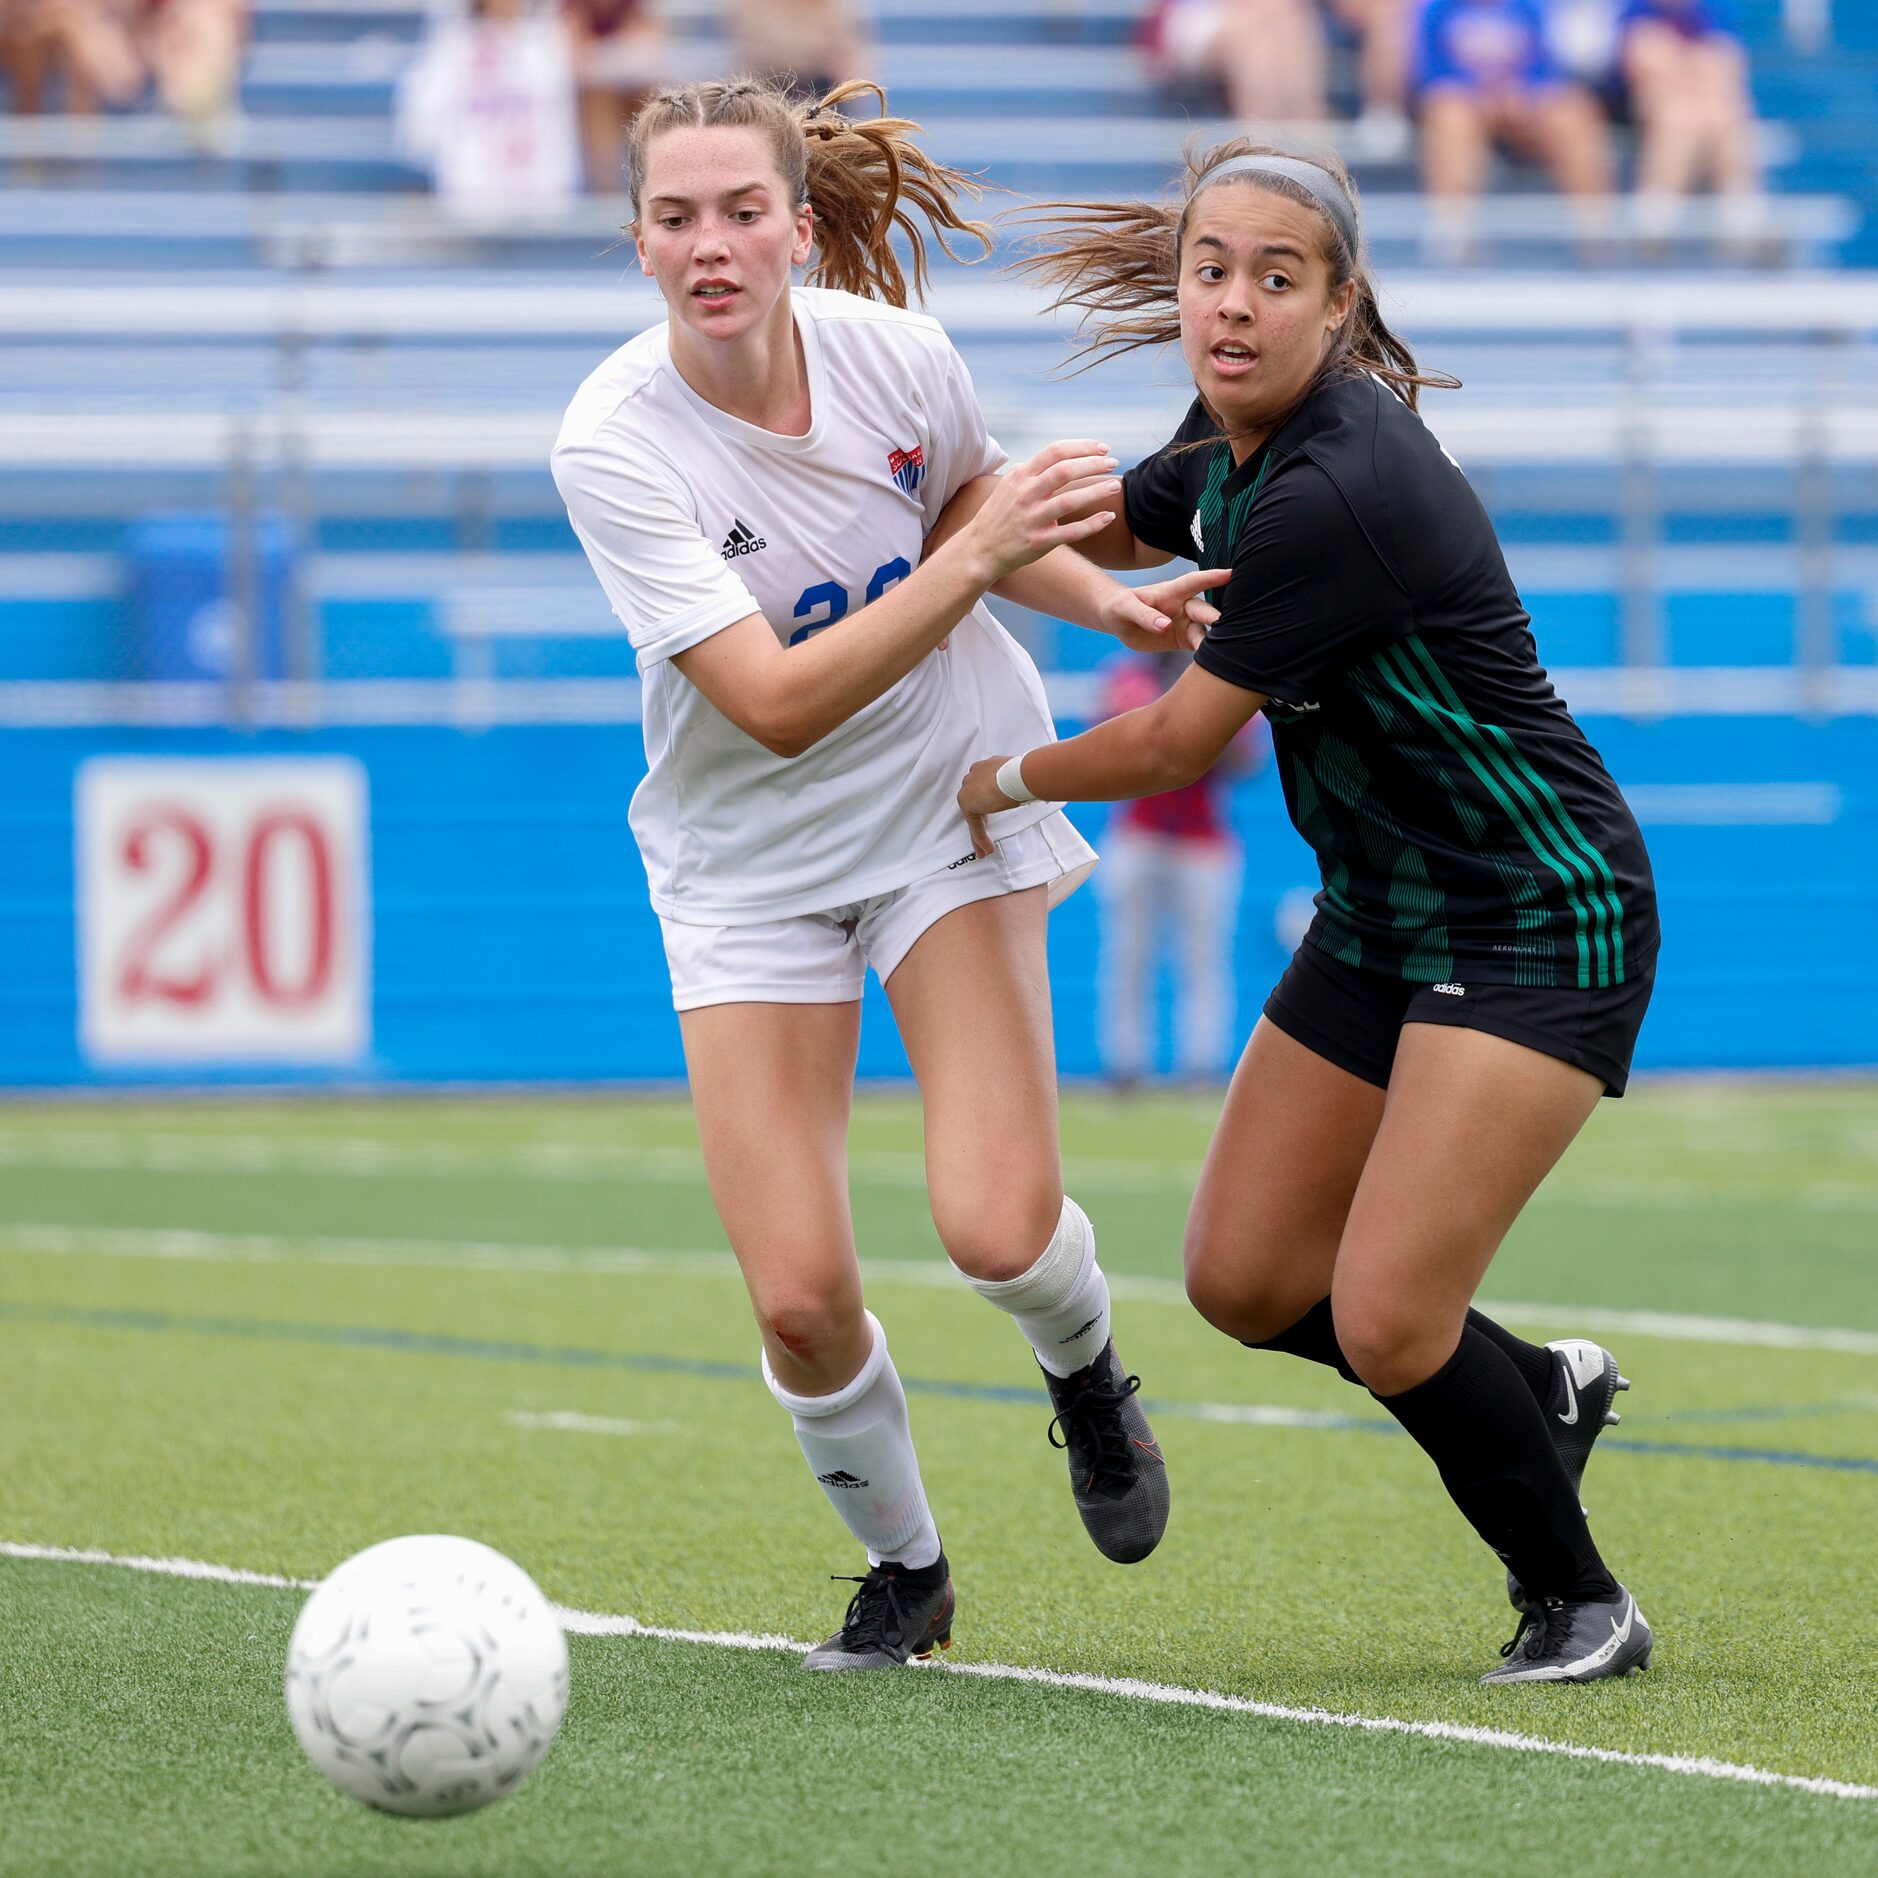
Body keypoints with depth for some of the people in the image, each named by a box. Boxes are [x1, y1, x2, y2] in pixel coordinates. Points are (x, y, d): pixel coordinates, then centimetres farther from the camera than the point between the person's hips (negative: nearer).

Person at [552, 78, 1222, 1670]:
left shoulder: (892, 352, -14)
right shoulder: (612, 445, -23)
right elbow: (778, 705, -28)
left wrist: (1107, 600, -6)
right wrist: (977, 556, -34)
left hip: (950, 793, 1)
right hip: (750, 860, -1)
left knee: (997, 1228, -17)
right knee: (801, 1301, -10)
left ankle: (1085, 1369, 20)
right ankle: (903, 1566, 21)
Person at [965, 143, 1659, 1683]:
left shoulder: (1340, 490, -27)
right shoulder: (1233, 446, 1)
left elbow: (1176, 748, -19)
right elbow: (1103, 531, 25)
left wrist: (1003, 784, -2)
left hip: (1538, 928, -9)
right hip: (1381, 920, 9)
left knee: (1385, 1323, -16)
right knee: (1245, 1279, 9)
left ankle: (1579, 1601, 7)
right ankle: (1544, 1393, 31)